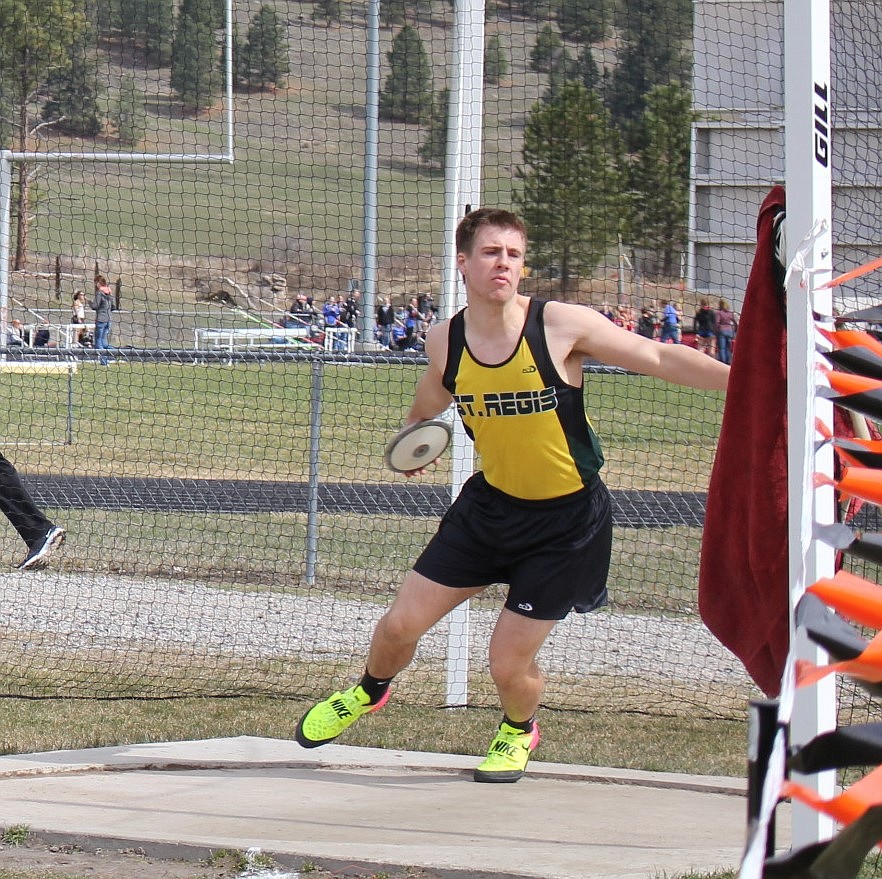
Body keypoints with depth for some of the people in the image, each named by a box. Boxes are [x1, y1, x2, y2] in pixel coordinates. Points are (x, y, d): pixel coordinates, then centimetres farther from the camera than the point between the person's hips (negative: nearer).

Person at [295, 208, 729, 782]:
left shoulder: (563, 326, -20)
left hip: (567, 520, -4)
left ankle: (518, 732, 35)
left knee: (509, 663, -2)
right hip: (491, 504, 4)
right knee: (400, 625, 6)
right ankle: (370, 691, 42)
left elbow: (661, 359, -15)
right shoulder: (445, 342, -8)